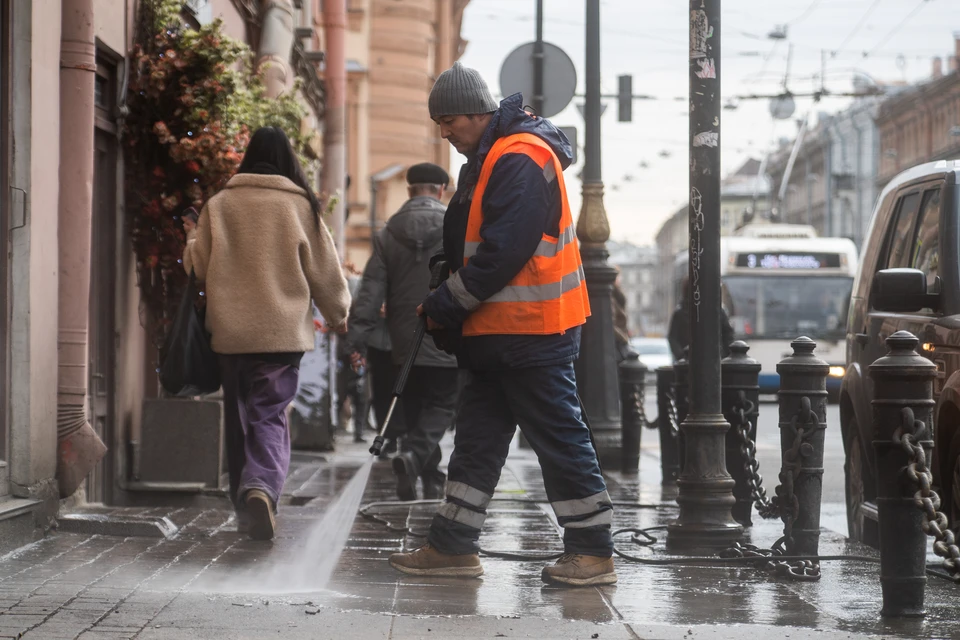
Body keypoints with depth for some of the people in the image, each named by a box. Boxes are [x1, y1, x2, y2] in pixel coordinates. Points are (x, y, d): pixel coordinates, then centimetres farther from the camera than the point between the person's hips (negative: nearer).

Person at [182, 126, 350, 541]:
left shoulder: (220, 205, 2)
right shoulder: (300, 207, -2)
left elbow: (200, 265, 8)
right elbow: (324, 270, 4)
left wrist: (191, 240, 29)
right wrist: (338, 315, 19)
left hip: (230, 332, 2)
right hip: (283, 332, -2)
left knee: (239, 417, 13)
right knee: (270, 416, -2)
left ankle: (245, 504, 19)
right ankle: (262, 487, -28)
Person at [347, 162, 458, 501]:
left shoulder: (388, 234, 3)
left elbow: (371, 290, -2)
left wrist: (357, 338, -2)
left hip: (405, 342, 3)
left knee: (414, 408, 14)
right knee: (441, 405, 4)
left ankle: (432, 481, 15)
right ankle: (413, 454, -21)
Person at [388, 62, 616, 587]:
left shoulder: (520, 160, -16)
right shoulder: (486, 161, 17)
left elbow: (502, 253, -23)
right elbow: (466, 248, 20)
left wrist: (445, 307, -15)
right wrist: (448, 309, 6)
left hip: (533, 333, -10)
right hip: (500, 331, 10)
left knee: (559, 440, -5)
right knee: (477, 440, 12)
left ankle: (593, 553, 1)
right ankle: (452, 547, 18)